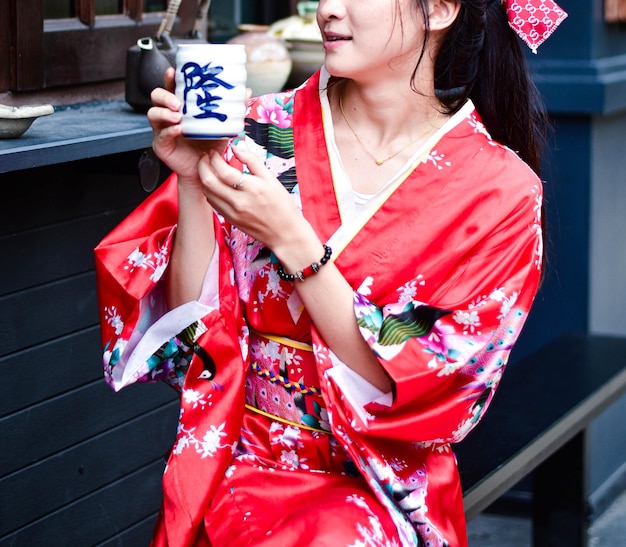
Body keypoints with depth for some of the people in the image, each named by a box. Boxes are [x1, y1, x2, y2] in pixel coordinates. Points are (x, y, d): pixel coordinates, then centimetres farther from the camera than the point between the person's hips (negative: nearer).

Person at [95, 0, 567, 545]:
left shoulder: (502, 189, -5)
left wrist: (290, 239, -20)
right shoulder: (266, 132, 0)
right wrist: (192, 185, -14)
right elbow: (195, 329, -1)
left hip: (384, 493, -1)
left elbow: (409, 384, -11)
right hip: (241, 467, 2)